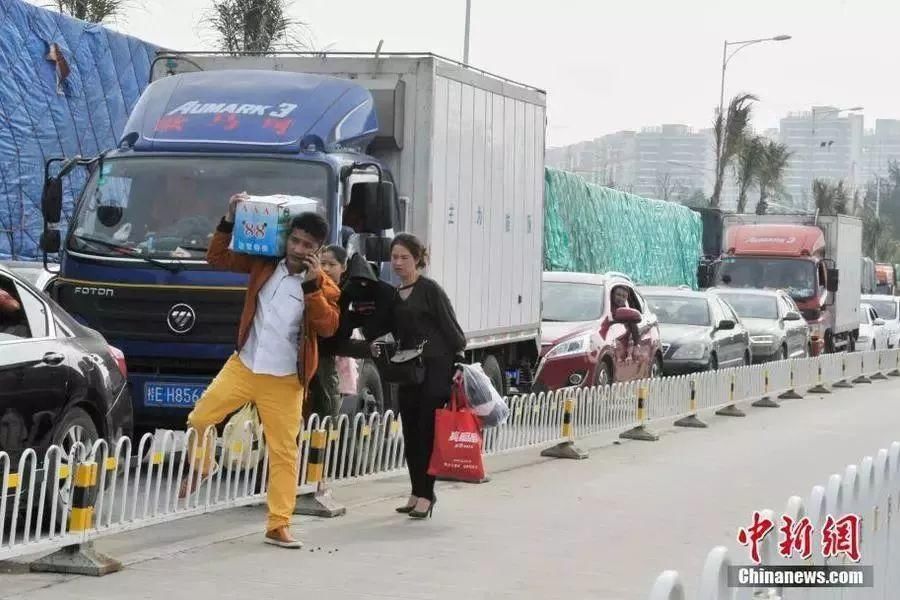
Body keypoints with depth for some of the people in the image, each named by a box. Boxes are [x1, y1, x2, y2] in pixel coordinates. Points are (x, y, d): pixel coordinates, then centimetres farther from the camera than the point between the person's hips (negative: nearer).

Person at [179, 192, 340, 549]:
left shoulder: (323, 286, -3)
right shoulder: (264, 264, 3)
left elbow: (328, 327, -18)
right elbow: (217, 259, 8)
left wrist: (312, 284, -23)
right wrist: (229, 221, -4)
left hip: (284, 381, -2)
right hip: (243, 366, 2)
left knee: (283, 452, -1)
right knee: (198, 419, -4)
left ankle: (278, 526, 4)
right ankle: (201, 467, 28)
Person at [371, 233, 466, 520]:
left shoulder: (430, 290, -5)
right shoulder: (394, 295, 15)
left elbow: (450, 327, -8)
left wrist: (459, 362, -15)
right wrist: (379, 348, 5)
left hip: (435, 369, -7)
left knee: (428, 431, -7)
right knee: (410, 431, 9)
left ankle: (425, 495, -3)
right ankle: (417, 493, 18)